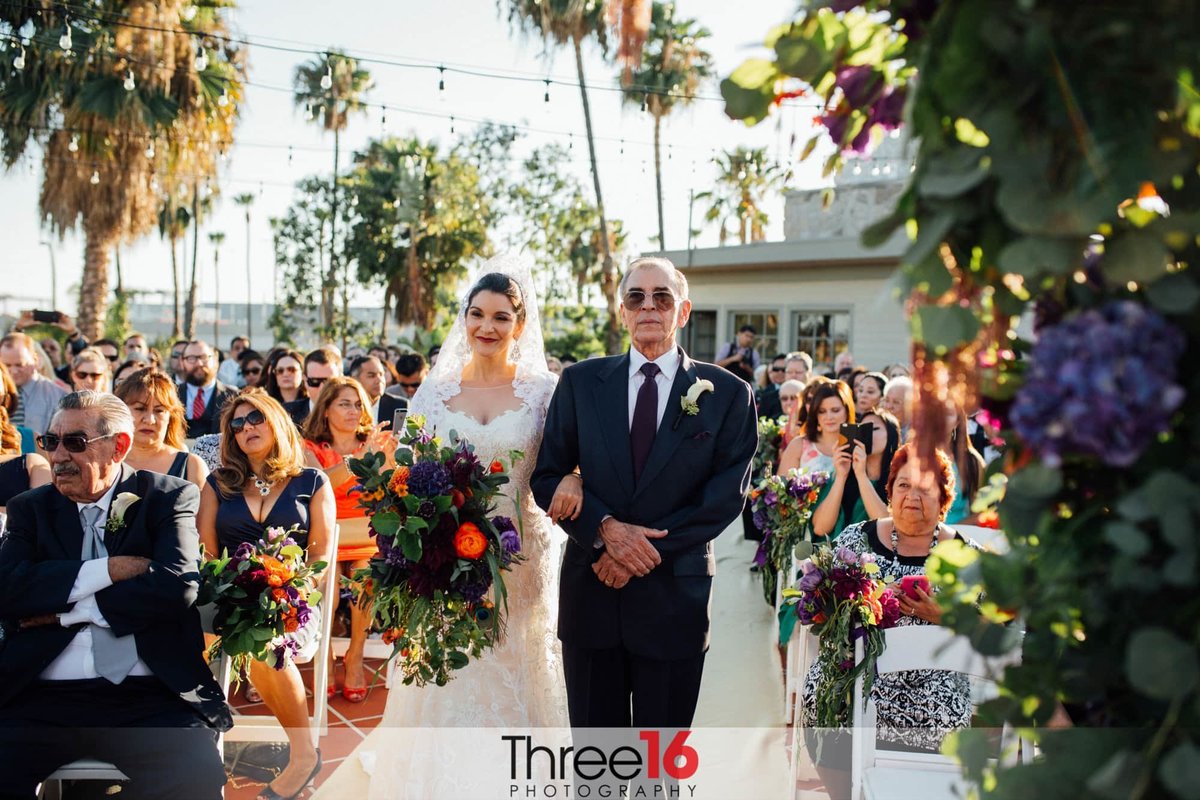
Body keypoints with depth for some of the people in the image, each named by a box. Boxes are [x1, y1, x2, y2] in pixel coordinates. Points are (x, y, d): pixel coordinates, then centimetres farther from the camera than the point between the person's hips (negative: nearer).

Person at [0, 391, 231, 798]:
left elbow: (177, 586, -8)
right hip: (40, 698, 3)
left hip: (150, 697, -3)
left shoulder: (170, 498, 8)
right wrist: (108, 569, -8)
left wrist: (66, 611, -3)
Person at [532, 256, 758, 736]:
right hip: (591, 592, 1)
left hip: (674, 597, -1)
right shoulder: (581, 382, 5)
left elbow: (726, 496, -6)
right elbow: (547, 476, 2)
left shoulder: (727, 394, 0)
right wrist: (606, 528, -15)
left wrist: (647, 550, -13)